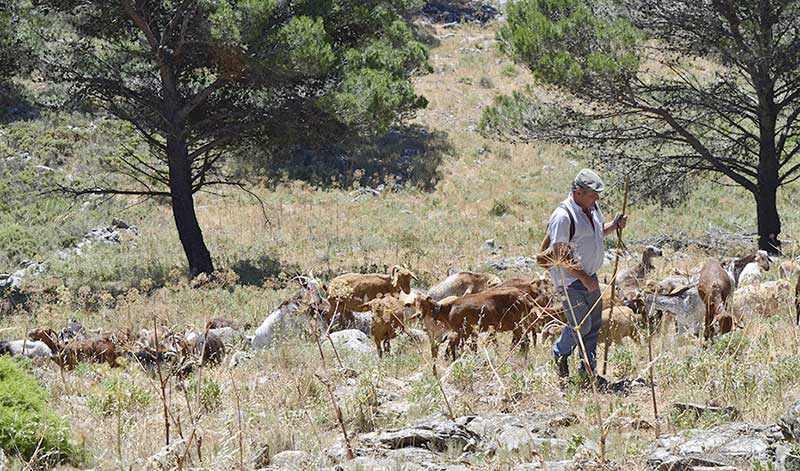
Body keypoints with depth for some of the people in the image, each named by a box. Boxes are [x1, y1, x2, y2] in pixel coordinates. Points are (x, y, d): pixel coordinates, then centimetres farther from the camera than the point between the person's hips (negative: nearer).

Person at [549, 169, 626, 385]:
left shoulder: (593, 208, 4)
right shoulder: (563, 216, -23)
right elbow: (560, 256, -22)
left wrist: (615, 225, 3)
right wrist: (584, 278, -20)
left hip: (590, 277, 8)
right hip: (570, 281, -8)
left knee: (594, 325, 10)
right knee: (580, 326, -4)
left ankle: (588, 370, 20)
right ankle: (560, 353, 25)